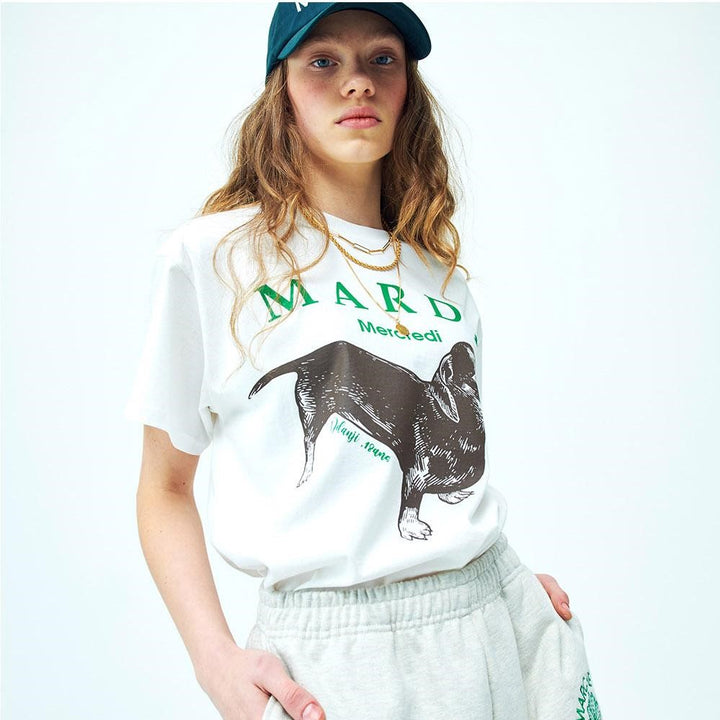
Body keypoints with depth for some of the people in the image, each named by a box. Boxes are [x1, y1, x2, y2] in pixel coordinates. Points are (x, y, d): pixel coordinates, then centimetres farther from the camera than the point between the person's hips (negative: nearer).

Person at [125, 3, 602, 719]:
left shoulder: (443, 278, 10)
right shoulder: (212, 255, -4)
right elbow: (165, 486, -1)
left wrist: (511, 580, 4)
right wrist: (215, 659, -13)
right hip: (334, 651, -4)